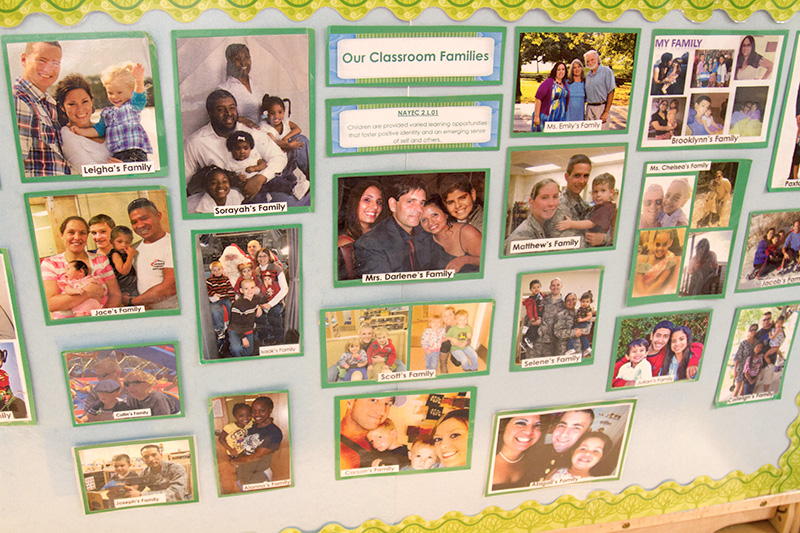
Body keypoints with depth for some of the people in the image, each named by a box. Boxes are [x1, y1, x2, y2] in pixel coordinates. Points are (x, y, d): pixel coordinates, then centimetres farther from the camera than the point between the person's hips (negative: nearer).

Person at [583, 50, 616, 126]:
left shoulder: (606, 71, -3)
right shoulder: (587, 75, 15)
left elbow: (611, 92, -8)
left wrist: (606, 112, -13)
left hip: (601, 107, -5)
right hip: (589, 108, 5)